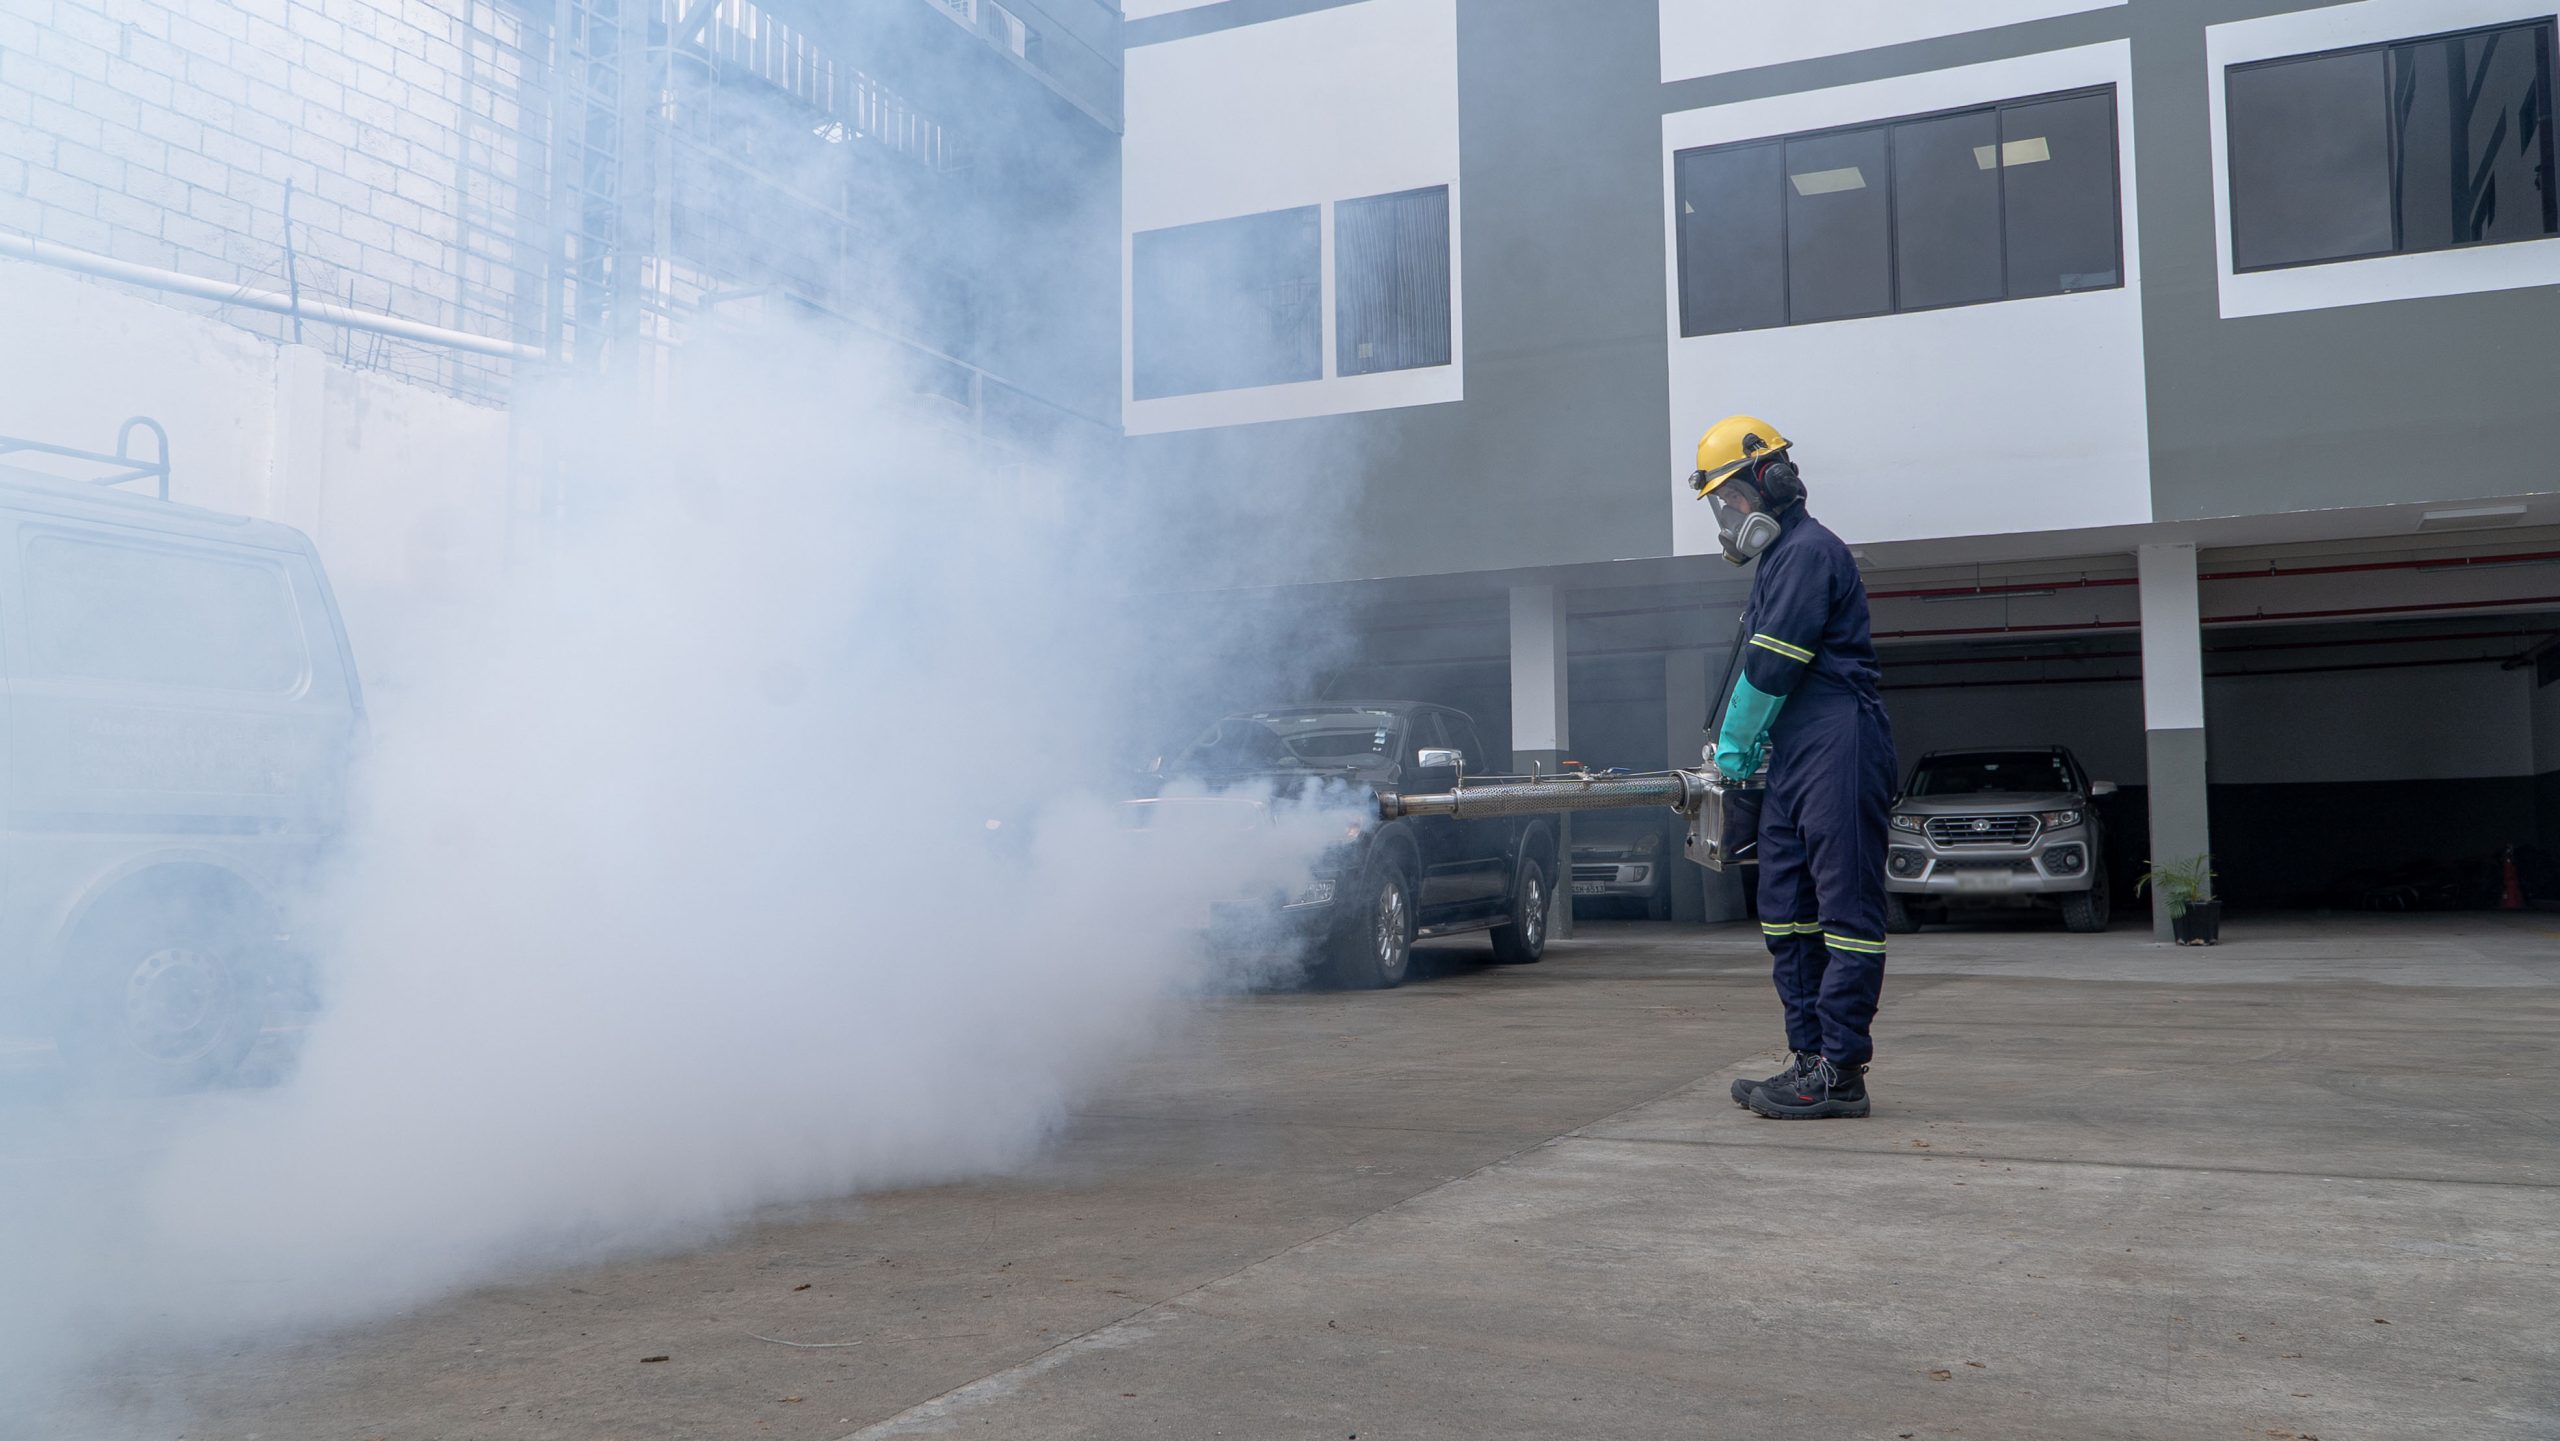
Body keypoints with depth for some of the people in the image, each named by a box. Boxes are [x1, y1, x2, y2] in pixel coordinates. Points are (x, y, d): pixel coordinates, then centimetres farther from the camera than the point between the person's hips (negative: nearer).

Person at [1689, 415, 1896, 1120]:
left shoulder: (1809, 549, -9)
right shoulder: (1778, 559, 23)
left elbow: (1772, 665, -13)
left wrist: (1733, 744, -3)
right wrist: (1740, 747, 13)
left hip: (1837, 748, -11)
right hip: (1794, 758, 11)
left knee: (1846, 908, -8)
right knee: (1786, 910, 10)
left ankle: (1840, 1072, -8)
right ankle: (1809, 1059, 15)